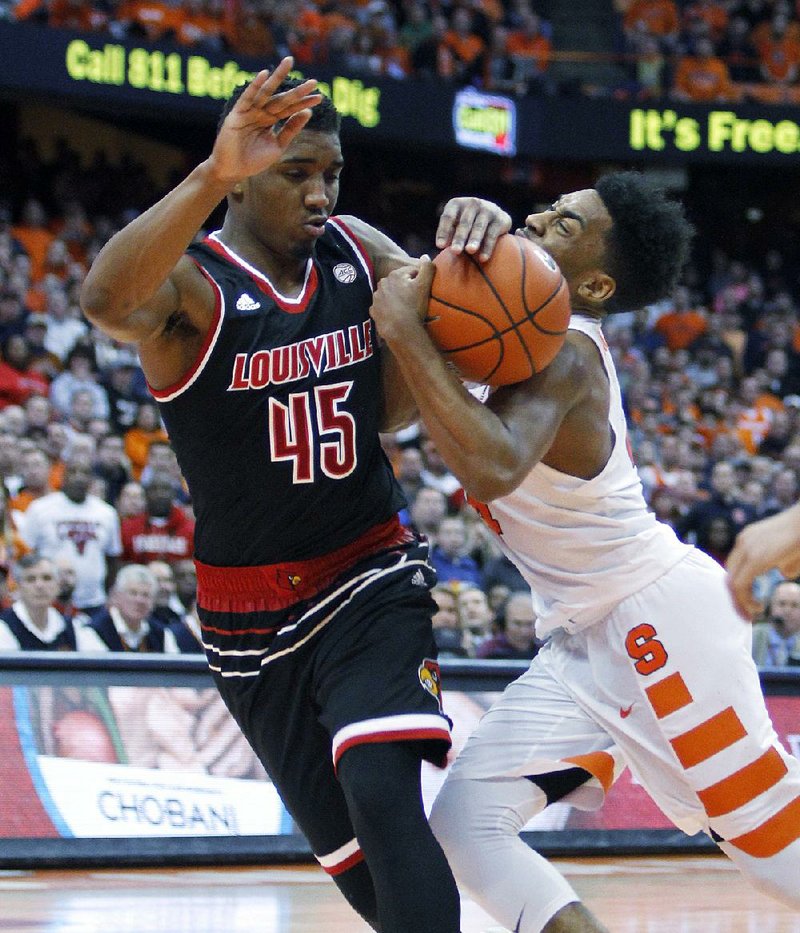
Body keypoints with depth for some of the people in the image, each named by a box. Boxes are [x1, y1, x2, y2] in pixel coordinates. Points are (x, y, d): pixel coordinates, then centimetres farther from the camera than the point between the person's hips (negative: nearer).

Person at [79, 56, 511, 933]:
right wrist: (210, 177, -54)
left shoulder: (357, 251, 0)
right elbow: (105, 301, -38)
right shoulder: (188, 285, -15)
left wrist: (473, 231, -13)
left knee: (383, 796, -24)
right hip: (252, 618, -1)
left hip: (370, 581, 1)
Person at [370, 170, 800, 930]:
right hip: (583, 640, 10)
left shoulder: (560, 354, -22)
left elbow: (495, 467, -41)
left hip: (660, 613, -10)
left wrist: (405, 331, -34)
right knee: (463, 827, -3)